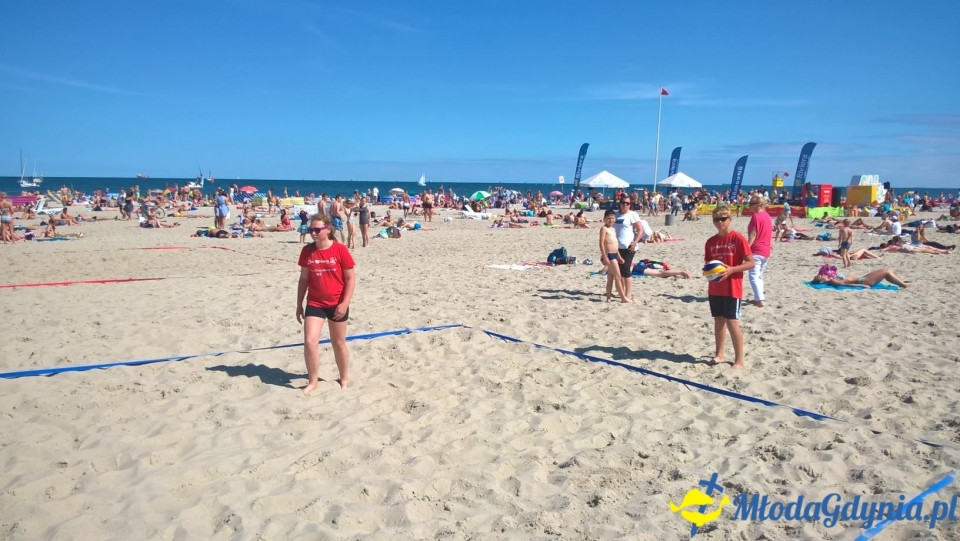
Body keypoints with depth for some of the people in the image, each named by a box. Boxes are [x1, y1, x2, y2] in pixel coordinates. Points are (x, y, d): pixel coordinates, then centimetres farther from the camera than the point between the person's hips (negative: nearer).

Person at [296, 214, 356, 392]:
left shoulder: (340, 250, -13)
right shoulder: (307, 251, -2)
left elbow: (350, 278, -9)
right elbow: (303, 279, 6)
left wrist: (344, 303, -15)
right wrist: (299, 304, 7)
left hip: (336, 305, -2)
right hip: (314, 304, 3)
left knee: (338, 343, 11)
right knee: (310, 341, -8)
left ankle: (344, 378, 31)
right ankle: (312, 381, 8)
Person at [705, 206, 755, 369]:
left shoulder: (738, 238, -9)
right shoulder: (711, 241, 8)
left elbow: (751, 263, -11)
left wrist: (732, 269, -22)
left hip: (732, 289, -6)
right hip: (715, 288, 6)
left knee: (732, 322, -5)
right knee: (718, 320, 13)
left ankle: (739, 360, 3)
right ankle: (719, 354, 24)